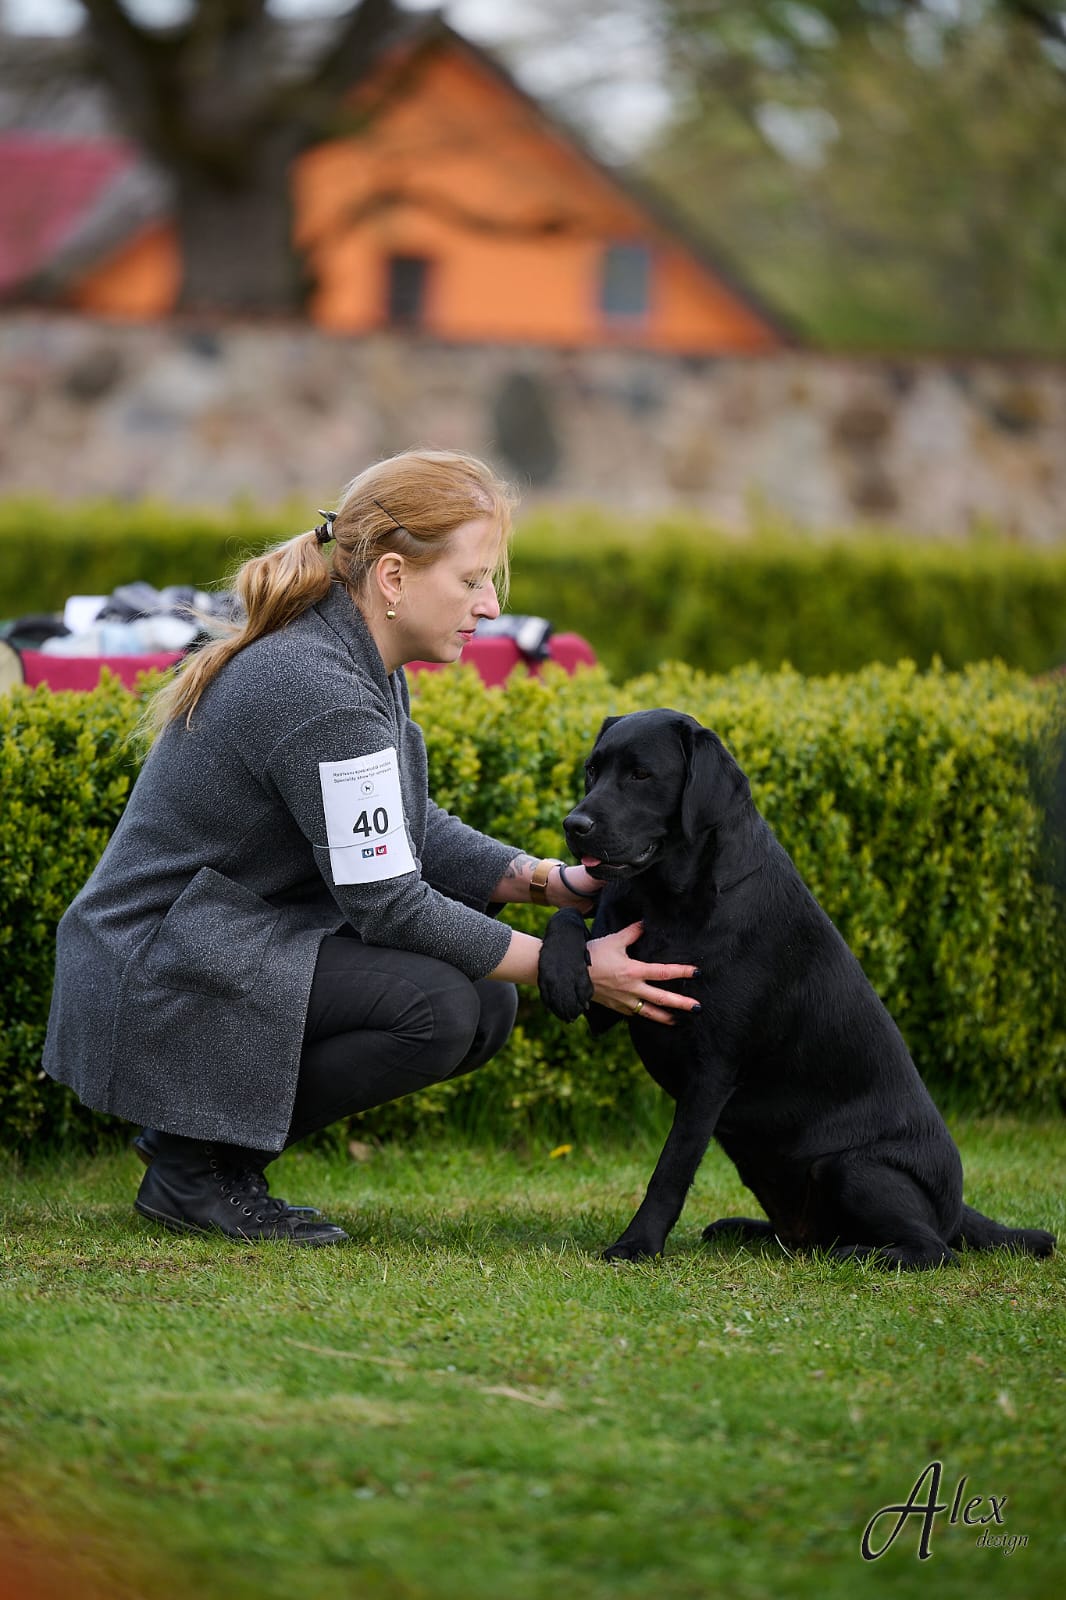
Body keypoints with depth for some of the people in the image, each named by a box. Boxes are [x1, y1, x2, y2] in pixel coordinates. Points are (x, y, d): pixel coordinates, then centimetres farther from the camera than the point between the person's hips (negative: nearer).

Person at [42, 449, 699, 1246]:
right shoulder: (315, 689, -25)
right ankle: (194, 1165, -8)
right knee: (438, 1005, -24)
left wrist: (552, 881, -3)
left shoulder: (360, 665, 7)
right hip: (160, 991, -10)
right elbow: (387, 903, -23)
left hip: (239, 948, 10)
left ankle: (213, 1131, 10)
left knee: (487, 1004, 2)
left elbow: (414, 832, 13)